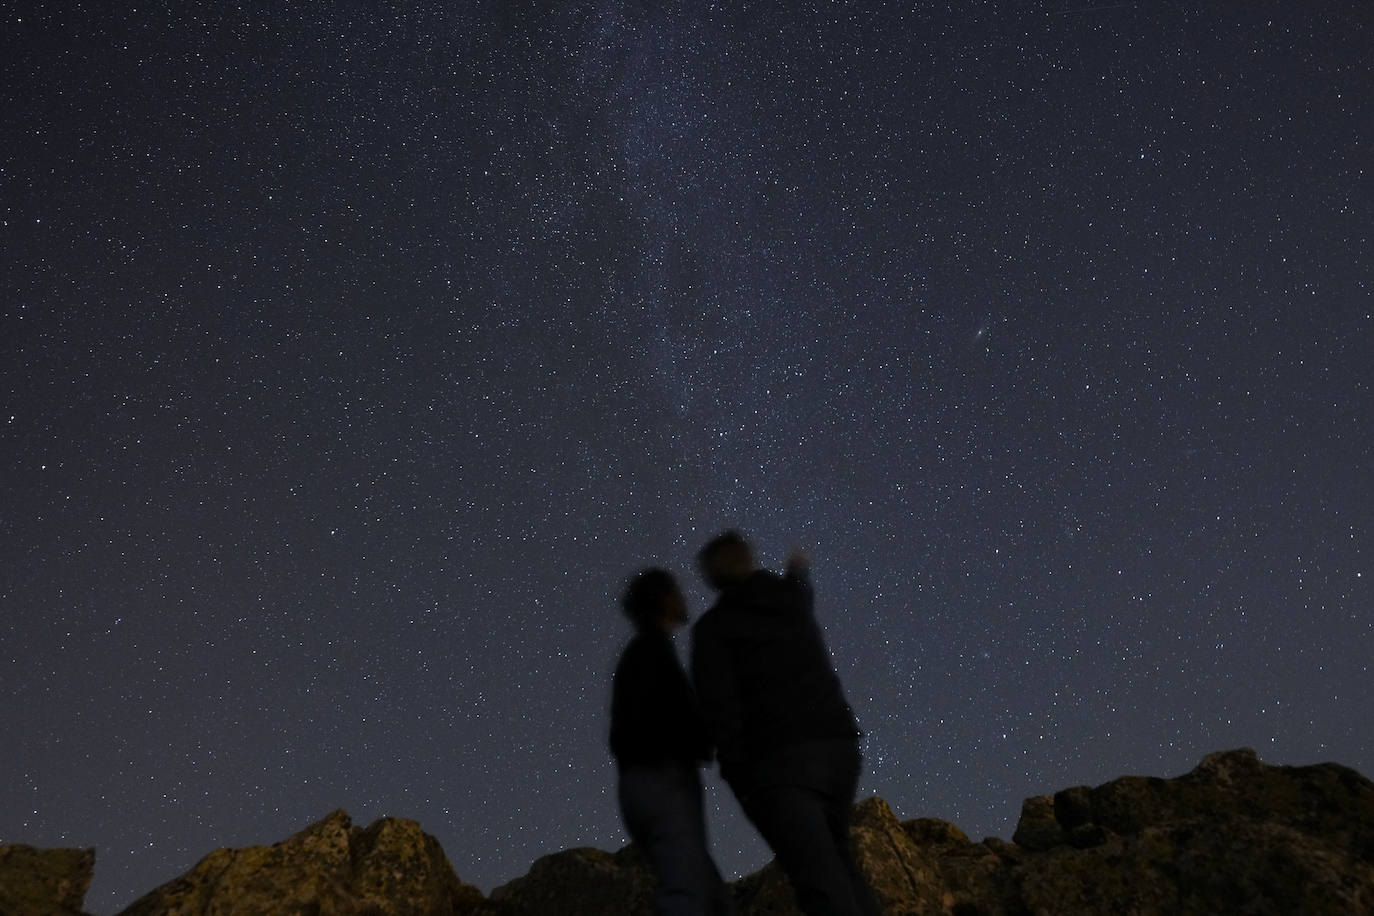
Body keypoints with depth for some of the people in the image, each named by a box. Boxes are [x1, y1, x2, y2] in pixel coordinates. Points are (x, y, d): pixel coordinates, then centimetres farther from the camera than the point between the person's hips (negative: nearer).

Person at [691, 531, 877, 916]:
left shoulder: (713, 626, -1)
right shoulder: (792, 600, 15)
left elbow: (720, 708, -12)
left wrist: (739, 780, -9)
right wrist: (799, 570, 64)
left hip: (779, 759, -6)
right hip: (837, 748, 6)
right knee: (836, 862, 23)